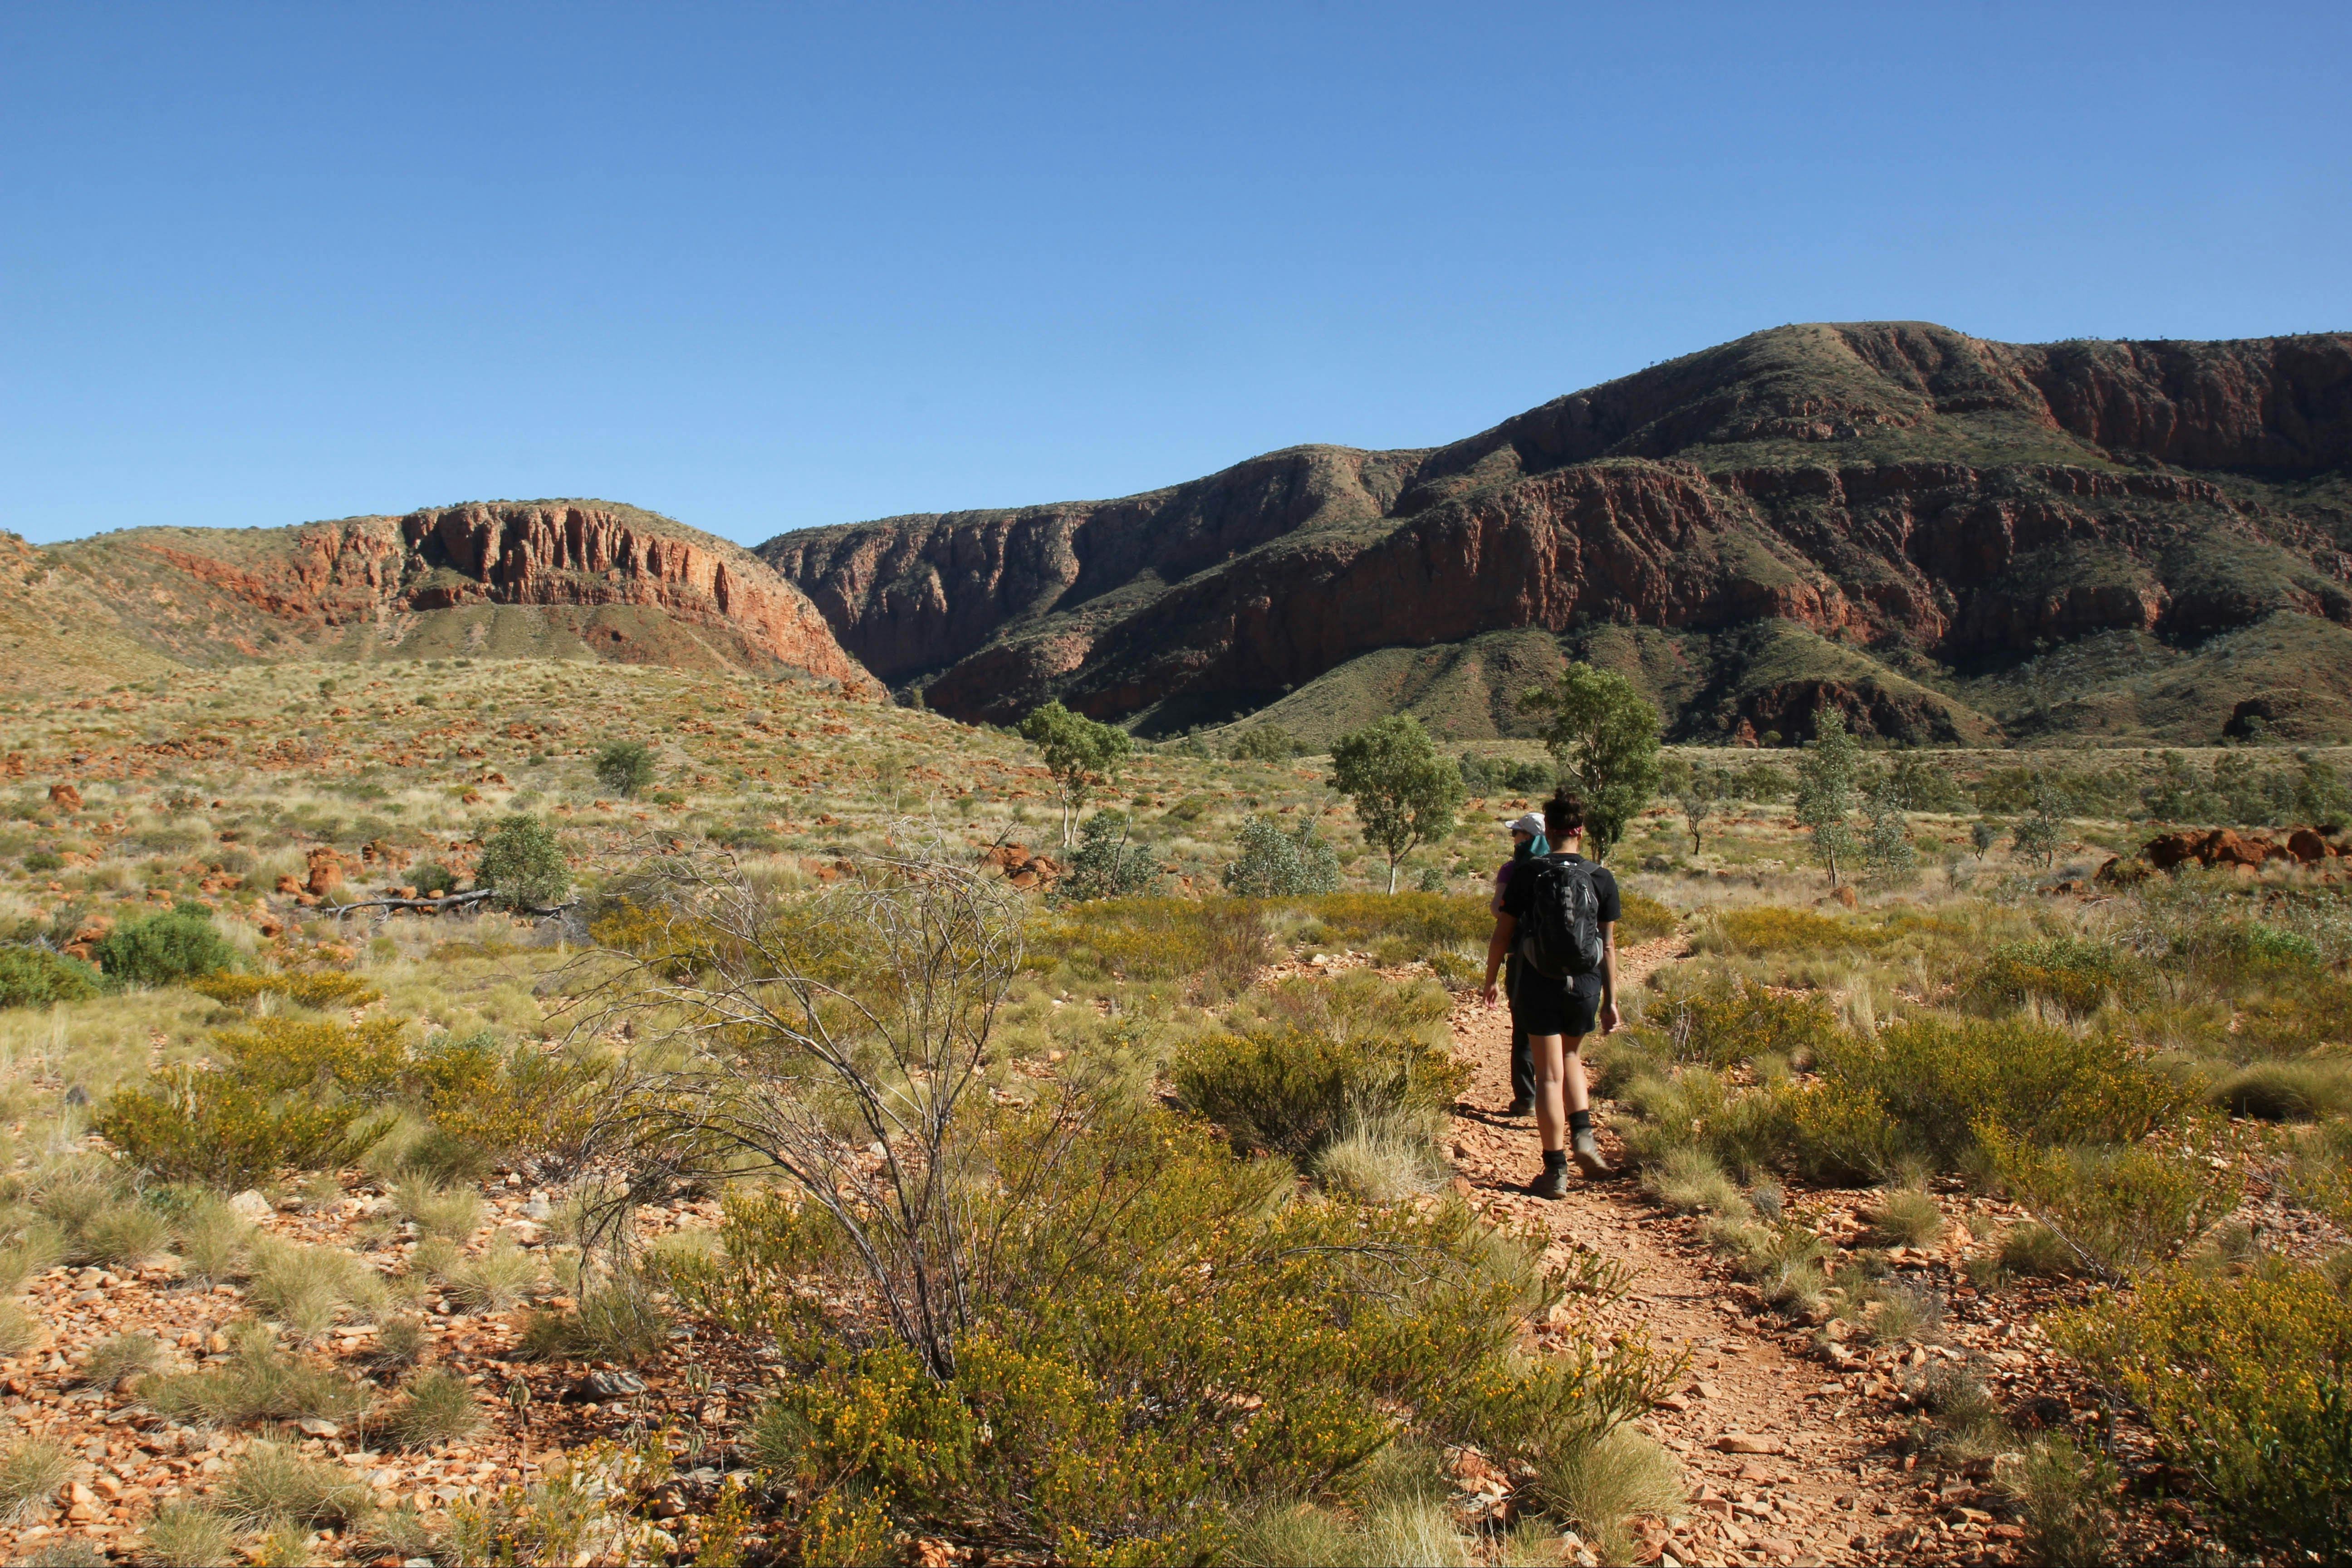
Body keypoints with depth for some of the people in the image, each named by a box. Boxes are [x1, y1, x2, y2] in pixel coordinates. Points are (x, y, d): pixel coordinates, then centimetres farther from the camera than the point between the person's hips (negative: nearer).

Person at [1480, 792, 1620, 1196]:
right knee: (1571, 1057, 26)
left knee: (1549, 1076, 2)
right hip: (1585, 985, 2)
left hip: (1539, 985, -2)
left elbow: (1502, 935, -1)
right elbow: (1609, 946, 1)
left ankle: (1556, 1171, 4)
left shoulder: (1528, 875, -5)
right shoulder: (1602, 879, -1)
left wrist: (1490, 980, 14)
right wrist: (1611, 1002, 6)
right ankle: (1582, 1135, 10)